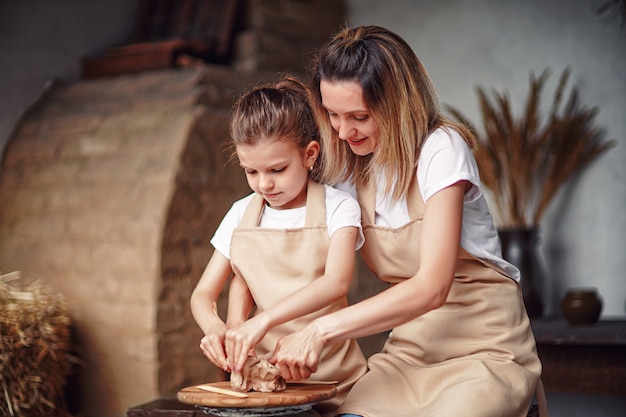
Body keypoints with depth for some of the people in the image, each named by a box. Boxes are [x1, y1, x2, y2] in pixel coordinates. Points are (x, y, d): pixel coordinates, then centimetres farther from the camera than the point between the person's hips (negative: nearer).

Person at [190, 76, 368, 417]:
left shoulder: (337, 207, -2)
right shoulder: (240, 216, 10)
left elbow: (336, 282, -19)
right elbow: (203, 293, 11)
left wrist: (264, 319, -31)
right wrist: (214, 327, -13)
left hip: (329, 373, -3)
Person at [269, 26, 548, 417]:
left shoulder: (441, 149, -14)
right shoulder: (348, 167, 5)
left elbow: (432, 287, -22)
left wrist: (323, 329, -26)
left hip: (484, 346, -3)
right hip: (409, 348, 4)